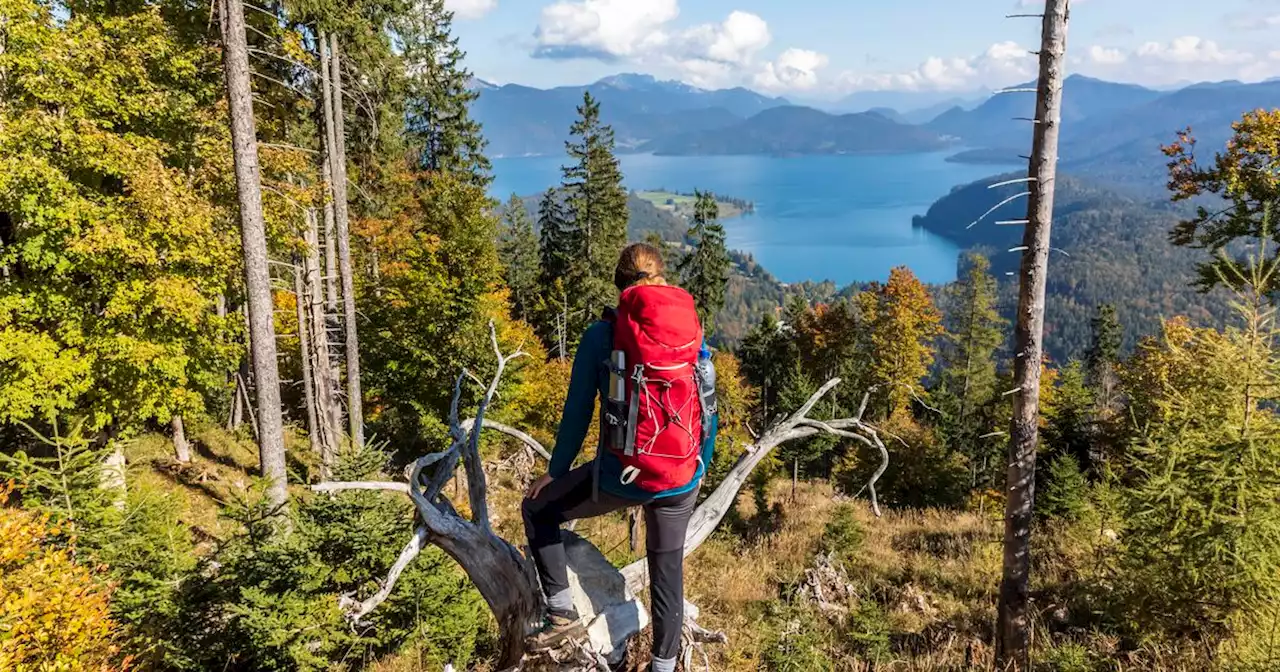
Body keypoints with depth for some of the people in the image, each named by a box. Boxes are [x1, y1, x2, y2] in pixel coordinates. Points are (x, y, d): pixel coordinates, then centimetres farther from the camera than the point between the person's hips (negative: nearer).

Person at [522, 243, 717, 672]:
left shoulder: (601, 335, -6)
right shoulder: (695, 333, 4)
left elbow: (578, 413, -3)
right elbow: (709, 411, 9)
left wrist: (556, 471, 11)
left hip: (621, 476, -4)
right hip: (681, 481, 4)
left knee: (538, 509, 20)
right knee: (668, 572, 22)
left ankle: (562, 611, 17)